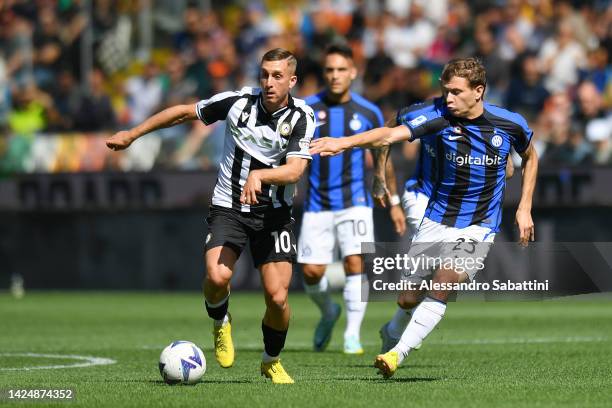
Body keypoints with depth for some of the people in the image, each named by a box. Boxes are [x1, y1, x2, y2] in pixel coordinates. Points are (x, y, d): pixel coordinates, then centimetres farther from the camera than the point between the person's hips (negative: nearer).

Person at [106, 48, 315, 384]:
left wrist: (259, 175, -42)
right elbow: (184, 112, 6)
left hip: (273, 214, 0)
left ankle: (272, 361, 19)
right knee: (217, 277, -25)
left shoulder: (301, 118, -10)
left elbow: (294, 170, -23)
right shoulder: (239, 101, -8)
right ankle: (221, 324, 10)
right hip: (228, 208, 0)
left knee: (277, 296, -11)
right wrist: (132, 134, 10)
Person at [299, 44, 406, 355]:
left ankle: (353, 334, -8)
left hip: (354, 201, -1)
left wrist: (394, 203, 16)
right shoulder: (307, 109, -3)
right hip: (317, 204, 1)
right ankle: (328, 313, 29)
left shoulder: (368, 113, 0)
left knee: (354, 263, -16)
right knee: (311, 272, -2)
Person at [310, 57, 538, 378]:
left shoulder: (510, 124, -7)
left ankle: (397, 355, -28)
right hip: (436, 222, 2)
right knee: (407, 300, 3)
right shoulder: (438, 116, -12)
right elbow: (391, 134, -25)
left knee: (444, 280, -27)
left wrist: (524, 209, 9)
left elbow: (530, 157, 14)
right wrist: (346, 142, -37)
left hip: (478, 227, -1)